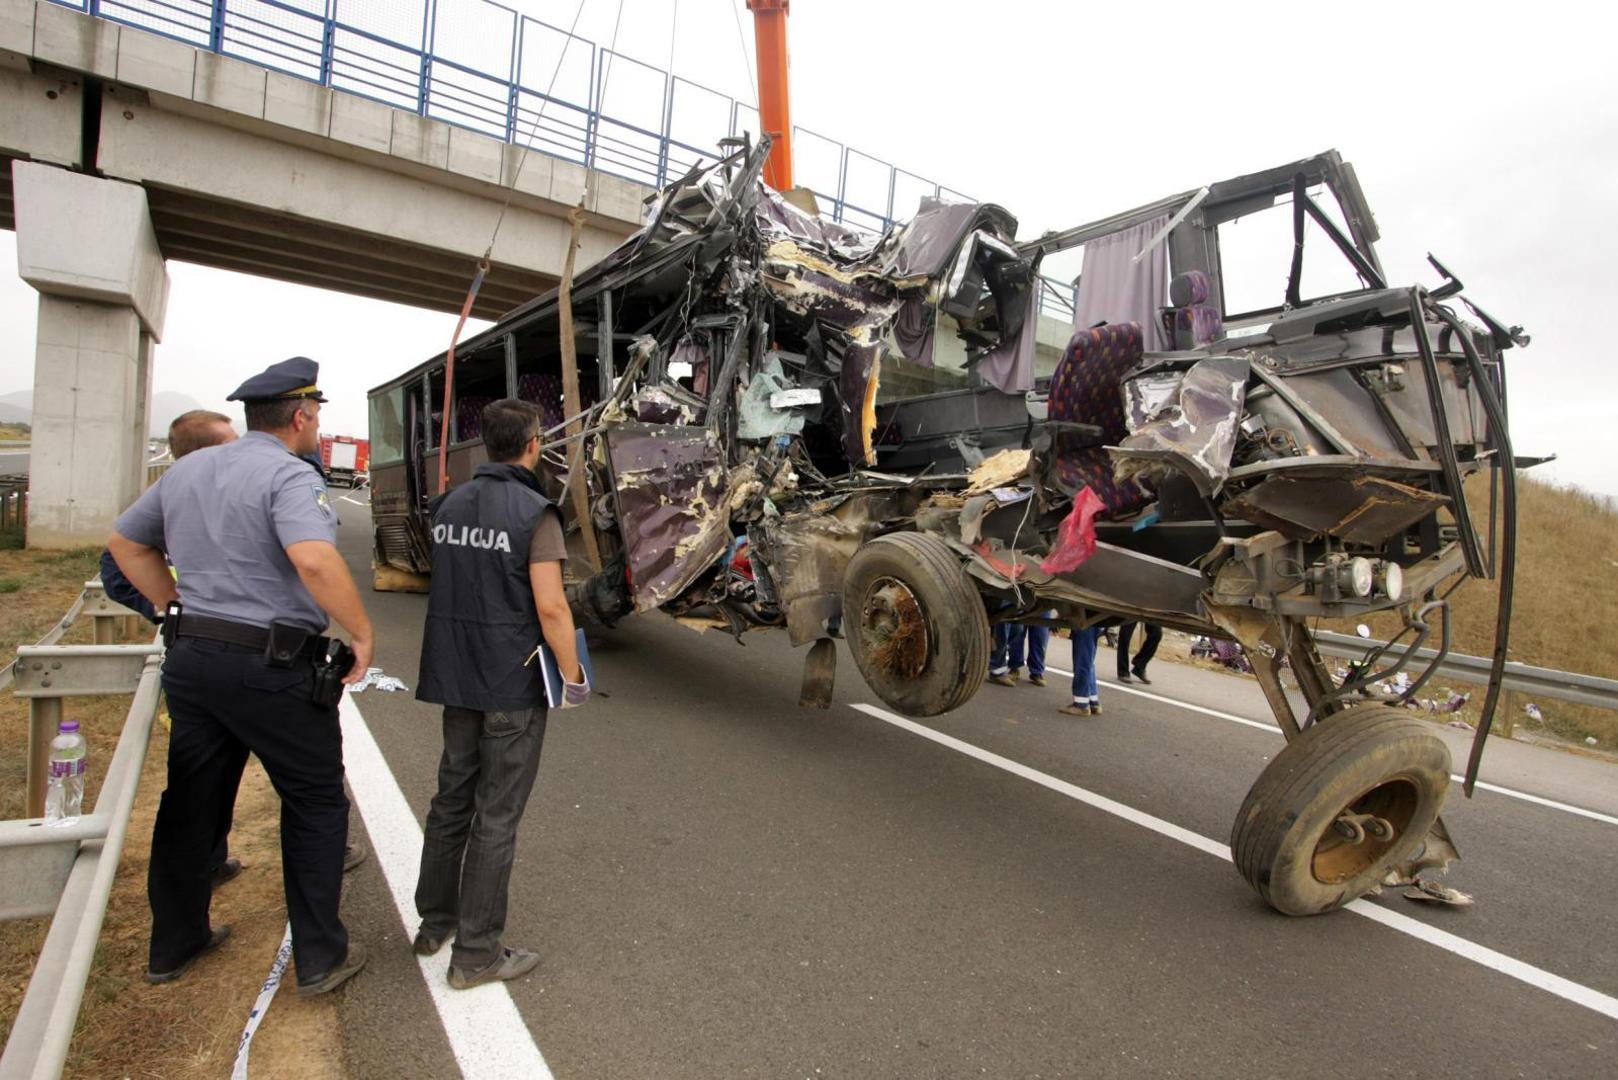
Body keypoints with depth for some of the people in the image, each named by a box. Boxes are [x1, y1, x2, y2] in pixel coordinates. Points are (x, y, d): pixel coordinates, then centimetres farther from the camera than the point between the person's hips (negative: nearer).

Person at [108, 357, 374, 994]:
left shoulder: (187, 469, 11)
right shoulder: (288, 475, -15)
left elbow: (124, 542, 21)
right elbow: (315, 561, -32)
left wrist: (178, 610, 18)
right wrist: (361, 633, -21)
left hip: (190, 657, 8)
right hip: (272, 666, -8)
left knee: (189, 804, 20)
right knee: (315, 806, 7)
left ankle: (173, 943, 37)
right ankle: (320, 957, 15)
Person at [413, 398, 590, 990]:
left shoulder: (449, 505, 6)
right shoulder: (534, 512, -16)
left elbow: (449, 584, 15)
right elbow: (550, 608, -21)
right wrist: (573, 676, -11)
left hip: (454, 676, 7)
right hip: (512, 682, -7)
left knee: (452, 796, 21)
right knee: (496, 815, 4)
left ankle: (434, 920, 37)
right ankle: (476, 953, 15)